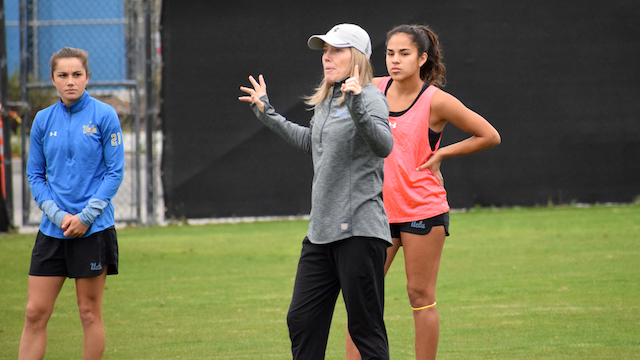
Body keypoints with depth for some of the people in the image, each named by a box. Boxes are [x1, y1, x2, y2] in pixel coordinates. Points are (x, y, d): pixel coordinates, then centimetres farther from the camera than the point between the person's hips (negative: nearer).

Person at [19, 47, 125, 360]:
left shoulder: (104, 115, -4)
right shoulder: (44, 120, 6)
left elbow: (115, 172, -4)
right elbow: (34, 174, 9)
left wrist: (86, 216, -12)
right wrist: (58, 214, -6)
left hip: (94, 229, -3)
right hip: (52, 229, 3)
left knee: (90, 313, 3)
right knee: (35, 313, -1)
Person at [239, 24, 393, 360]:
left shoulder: (370, 97, -10)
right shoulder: (325, 101, 16)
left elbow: (384, 146, -28)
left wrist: (357, 107, -41)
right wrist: (267, 113, 36)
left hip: (359, 229, -8)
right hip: (321, 230, 9)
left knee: (365, 327, -5)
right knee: (301, 319, 8)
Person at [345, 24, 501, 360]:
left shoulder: (436, 100, -10)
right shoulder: (374, 89, 3)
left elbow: (490, 136, -4)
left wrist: (440, 154, -6)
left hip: (423, 209, -4)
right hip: (379, 208, 5)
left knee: (421, 296, 0)